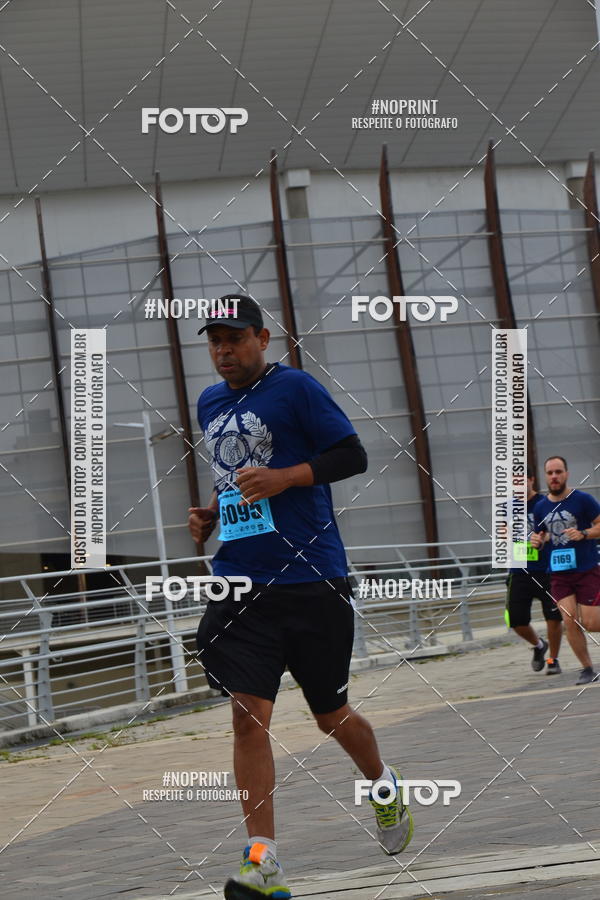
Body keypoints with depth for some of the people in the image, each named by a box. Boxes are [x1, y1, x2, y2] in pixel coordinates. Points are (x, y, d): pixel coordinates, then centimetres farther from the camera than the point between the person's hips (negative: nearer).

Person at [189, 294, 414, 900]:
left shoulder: (294, 388, -5)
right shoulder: (209, 403, 15)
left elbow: (354, 456, -8)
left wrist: (284, 477, -20)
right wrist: (211, 513, 12)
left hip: (312, 581, -4)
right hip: (240, 581, 4)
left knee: (331, 715, 9)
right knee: (248, 716, -10)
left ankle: (385, 788, 41)